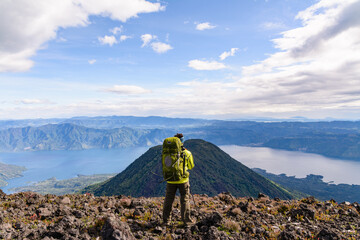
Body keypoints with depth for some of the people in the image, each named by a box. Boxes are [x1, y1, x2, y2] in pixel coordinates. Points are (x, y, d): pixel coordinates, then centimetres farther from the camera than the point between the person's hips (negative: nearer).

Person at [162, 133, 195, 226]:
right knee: (185, 199, 12)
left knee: (168, 200, 14)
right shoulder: (187, 153, -10)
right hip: (183, 180, -2)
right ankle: (186, 220, 15)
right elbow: (191, 167, 3)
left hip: (170, 180, 2)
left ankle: (166, 220, 22)